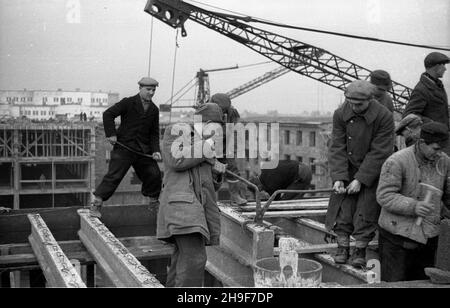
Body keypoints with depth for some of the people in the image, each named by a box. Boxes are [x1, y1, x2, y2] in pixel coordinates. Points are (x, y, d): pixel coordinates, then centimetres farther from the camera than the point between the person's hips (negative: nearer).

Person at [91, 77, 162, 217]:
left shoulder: (154, 110, 9)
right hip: (124, 147, -5)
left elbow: (154, 133, 11)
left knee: (154, 175, 6)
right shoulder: (128, 103, -6)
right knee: (114, 176, -9)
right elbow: (108, 114, -7)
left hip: (143, 150, 5)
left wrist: (156, 150, -2)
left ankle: (154, 203, 28)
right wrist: (111, 133, -14)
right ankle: (96, 204, -2)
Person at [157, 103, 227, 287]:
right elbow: (175, 160, -12)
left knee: (183, 261, 9)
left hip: (199, 207, 8)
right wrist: (204, 147, -6)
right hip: (181, 203, -8)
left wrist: (217, 171, 3)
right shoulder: (174, 132, 6)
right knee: (195, 259, -21)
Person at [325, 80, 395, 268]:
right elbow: (337, 148, -8)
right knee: (342, 208, -2)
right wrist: (338, 178, -18)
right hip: (347, 169, 3)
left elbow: (379, 152, -18)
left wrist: (360, 179, -21)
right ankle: (343, 248, 11)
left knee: (366, 210, -4)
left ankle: (360, 251, 10)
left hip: (372, 172, -3)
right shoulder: (340, 114, -9)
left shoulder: (384, 116, -18)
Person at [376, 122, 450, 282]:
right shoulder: (397, 162, -16)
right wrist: (413, 206, -32)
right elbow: (384, 196, -20)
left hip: (428, 237, 5)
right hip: (398, 237, -5)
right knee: (394, 283, 0)